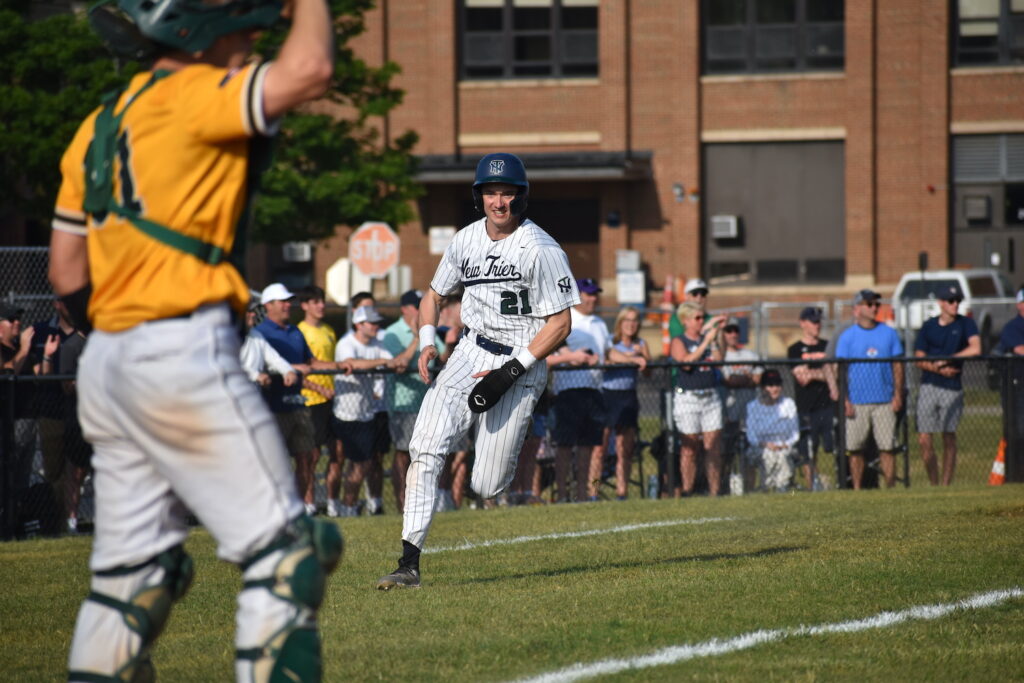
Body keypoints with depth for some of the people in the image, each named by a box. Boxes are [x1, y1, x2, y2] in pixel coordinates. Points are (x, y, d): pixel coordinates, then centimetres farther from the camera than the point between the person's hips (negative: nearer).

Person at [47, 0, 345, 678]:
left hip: (105, 363, 9)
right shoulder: (192, 97, -9)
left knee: (133, 567, 13)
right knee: (286, 548, -4)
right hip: (185, 355, -9)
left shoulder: (99, 126, 17)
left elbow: (66, 277, 16)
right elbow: (310, 70, -23)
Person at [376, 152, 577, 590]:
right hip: (471, 353, 5)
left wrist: (510, 372, -19)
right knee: (425, 450, -17)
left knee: (487, 487, -6)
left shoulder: (540, 250, -13)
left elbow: (560, 324, -13)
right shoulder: (466, 241, 6)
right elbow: (434, 294, 21)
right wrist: (427, 341, 1)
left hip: (521, 361, -5)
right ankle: (410, 563, -17)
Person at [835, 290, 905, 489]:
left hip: (884, 402, 1)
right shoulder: (847, 336, 5)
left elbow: (897, 366, 10)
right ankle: (856, 490, 7)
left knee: (887, 448, -3)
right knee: (854, 448, 0)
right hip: (857, 403, -1)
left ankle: (891, 488, 1)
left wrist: (898, 395, 1)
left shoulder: (889, 334, 10)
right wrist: (845, 400, -6)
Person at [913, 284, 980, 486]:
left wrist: (946, 360, -11)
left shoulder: (966, 324, 2)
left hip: (952, 388, -1)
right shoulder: (928, 326, 7)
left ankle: (946, 485, 6)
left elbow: (975, 349, -14)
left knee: (949, 438, -1)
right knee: (924, 439, -5)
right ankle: (933, 485, 8)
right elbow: (919, 360, 4)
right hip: (928, 386, 1)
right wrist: (939, 369, -13)